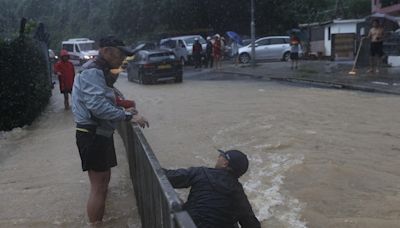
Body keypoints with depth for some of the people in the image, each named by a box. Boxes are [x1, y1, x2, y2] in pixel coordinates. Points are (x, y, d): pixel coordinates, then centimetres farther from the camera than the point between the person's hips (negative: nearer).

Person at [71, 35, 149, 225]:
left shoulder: (100, 72, 16)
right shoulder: (92, 72, -18)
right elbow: (97, 106, -29)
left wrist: (123, 111, 10)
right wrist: (128, 116, -26)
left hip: (100, 133, 11)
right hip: (93, 135, -11)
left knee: (104, 180, 21)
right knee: (98, 186, -6)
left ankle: (99, 222, 35)